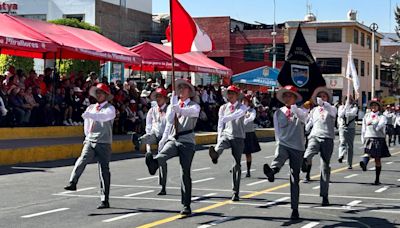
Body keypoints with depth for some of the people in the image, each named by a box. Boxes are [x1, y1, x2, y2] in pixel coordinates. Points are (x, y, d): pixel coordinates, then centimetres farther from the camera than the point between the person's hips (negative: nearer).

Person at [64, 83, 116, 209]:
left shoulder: (110, 108, -1)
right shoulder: (90, 108, 16)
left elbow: (104, 117, -24)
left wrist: (89, 115, -35)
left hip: (104, 143, -4)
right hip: (90, 141, 4)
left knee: (104, 171, -2)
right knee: (82, 159, -25)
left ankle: (105, 200, 2)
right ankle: (72, 183, -40)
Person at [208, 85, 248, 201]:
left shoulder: (242, 107, 2)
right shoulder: (223, 108, 13)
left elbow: (237, 115, -22)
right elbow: (220, 124, 15)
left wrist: (225, 118, -39)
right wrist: (219, 138, 8)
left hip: (238, 138, -2)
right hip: (226, 135, 2)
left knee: (237, 165, -1)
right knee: (220, 146, -35)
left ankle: (236, 192, 6)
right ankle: (215, 155, -71)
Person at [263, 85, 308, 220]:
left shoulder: (301, 111, 6)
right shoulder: (278, 113, 12)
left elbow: (303, 116, -19)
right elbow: (277, 132, 14)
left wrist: (293, 107, -33)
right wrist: (279, 143, 7)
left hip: (297, 148, 0)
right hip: (283, 144, 0)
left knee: (295, 179, 3)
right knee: (278, 158, -37)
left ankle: (295, 209, 9)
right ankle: (272, 171, -71)